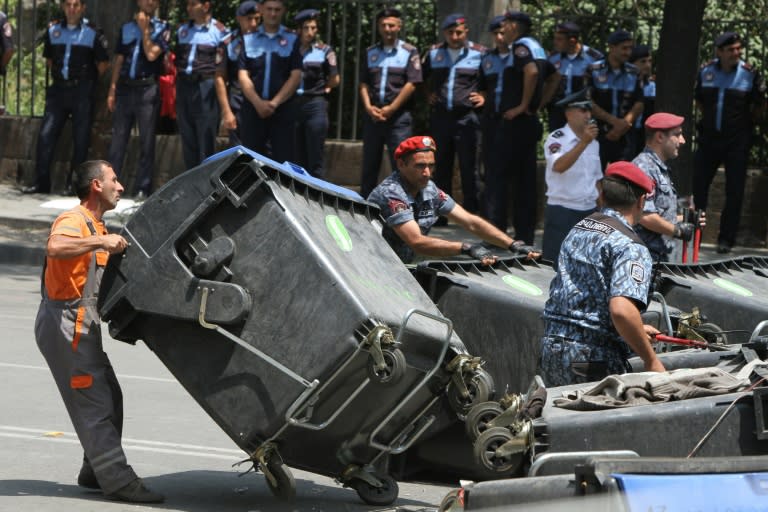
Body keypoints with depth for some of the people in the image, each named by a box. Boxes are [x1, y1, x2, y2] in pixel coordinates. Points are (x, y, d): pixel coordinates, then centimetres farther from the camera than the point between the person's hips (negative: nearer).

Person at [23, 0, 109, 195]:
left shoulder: (92, 33, -3)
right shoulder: (53, 30, 9)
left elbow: (103, 63, 3)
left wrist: (89, 81, 6)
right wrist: (56, 76, 13)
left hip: (82, 91, -3)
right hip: (58, 89, 3)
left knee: (81, 138, -1)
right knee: (46, 134, -4)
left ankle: (74, 184, 6)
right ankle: (41, 182, 0)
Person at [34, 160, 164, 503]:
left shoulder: (95, 226, 20)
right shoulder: (73, 221, -14)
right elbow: (55, 247, -37)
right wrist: (100, 242, -35)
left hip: (82, 327, 10)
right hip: (65, 325, -10)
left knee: (110, 399, 13)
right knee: (94, 404, -10)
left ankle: (95, 473, 21)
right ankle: (117, 481, -10)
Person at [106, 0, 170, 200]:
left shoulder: (161, 28, 4)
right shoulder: (126, 28, 14)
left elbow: (152, 54, -10)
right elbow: (118, 60, 13)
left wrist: (145, 29, -4)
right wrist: (112, 89, 7)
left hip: (147, 88, -3)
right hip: (125, 86, 3)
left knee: (146, 140, -2)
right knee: (118, 138, 3)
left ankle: (142, 189, 0)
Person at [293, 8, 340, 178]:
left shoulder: (324, 51, 3)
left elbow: (335, 81, 9)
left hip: (315, 106, -3)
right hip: (292, 105, 3)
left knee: (316, 158, -5)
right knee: (297, 159, 6)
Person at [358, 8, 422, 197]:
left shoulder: (409, 52, 2)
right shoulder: (370, 53, 14)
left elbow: (411, 84, -6)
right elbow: (363, 84, 10)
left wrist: (391, 108, -11)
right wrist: (368, 107, -7)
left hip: (399, 116, -4)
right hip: (373, 115, 4)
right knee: (369, 165, 7)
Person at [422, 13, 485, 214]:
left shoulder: (479, 53, -1)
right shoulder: (434, 53, 10)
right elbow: (422, 77, 27)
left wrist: (485, 96, -6)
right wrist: (428, 94, 13)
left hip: (467, 117, -4)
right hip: (440, 116, 4)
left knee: (468, 167, -3)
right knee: (441, 166, 9)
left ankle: (471, 211, 1)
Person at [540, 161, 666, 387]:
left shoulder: (577, 231, 16)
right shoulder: (630, 247, -11)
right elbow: (622, 310, -26)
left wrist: (636, 330, 33)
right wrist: (651, 361, -15)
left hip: (551, 350, 8)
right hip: (594, 359, -8)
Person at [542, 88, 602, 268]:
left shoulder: (593, 142, 14)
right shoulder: (557, 139, -9)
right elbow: (558, 166, -28)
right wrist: (583, 143, -33)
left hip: (590, 212, 7)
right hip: (562, 212, -6)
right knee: (558, 266, -6)